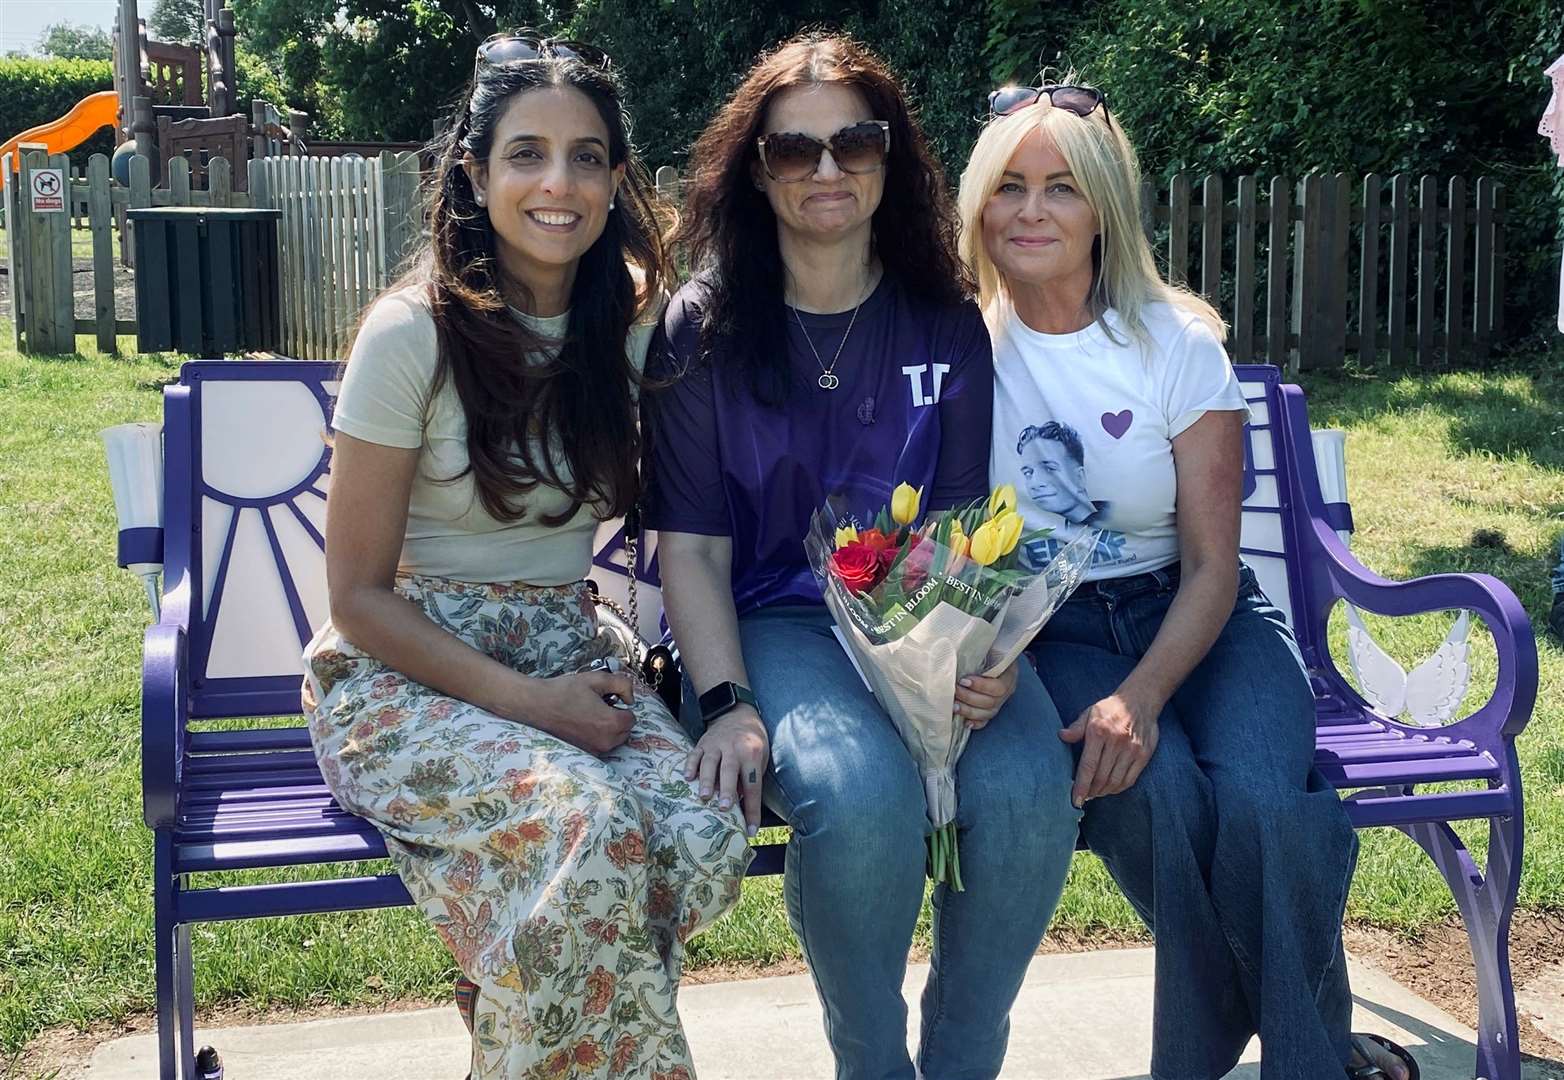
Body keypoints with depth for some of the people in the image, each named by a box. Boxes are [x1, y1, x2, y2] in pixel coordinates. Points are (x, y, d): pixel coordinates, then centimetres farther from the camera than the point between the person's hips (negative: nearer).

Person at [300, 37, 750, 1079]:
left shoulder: (636, 321, 3)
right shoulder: (413, 334, -11)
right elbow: (359, 595, -8)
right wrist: (525, 701, -18)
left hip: (568, 654, 4)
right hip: (406, 673, -4)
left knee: (706, 838, -26)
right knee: (589, 826, -34)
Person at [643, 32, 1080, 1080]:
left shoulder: (949, 327, 8)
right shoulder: (703, 332, 3)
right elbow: (692, 545, 0)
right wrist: (726, 703, -16)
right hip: (776, 625, -2)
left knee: (1026, 790, -29)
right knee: (867, 796, -34)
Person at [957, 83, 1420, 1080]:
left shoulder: (1177, 343, -4)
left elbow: (1212, 564, -6)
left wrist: (1141, 696, -23)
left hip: (1195, 616, 0)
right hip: (1051, 631, 0)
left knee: (1261, 798, -29)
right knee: (1156, 791, -31)